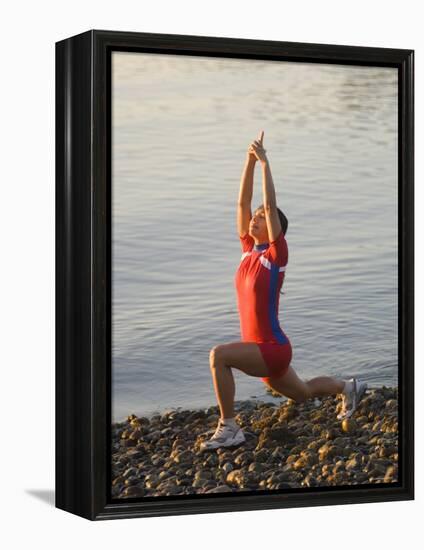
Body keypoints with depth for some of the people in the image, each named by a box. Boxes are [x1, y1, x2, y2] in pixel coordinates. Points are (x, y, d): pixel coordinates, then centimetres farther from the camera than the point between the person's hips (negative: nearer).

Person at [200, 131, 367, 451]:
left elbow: (271, 205, -21)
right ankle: (348, 388, 53)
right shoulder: (249, 248, 4)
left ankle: (229, 429, -23)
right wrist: (250, 160, -3)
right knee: (303, 393, 28)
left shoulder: (277, 253, -13)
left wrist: (265, 161, -19)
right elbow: (243, 202, 1)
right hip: (261, 351, 8)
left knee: (219, 355, -30)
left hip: (274, 349, -8)